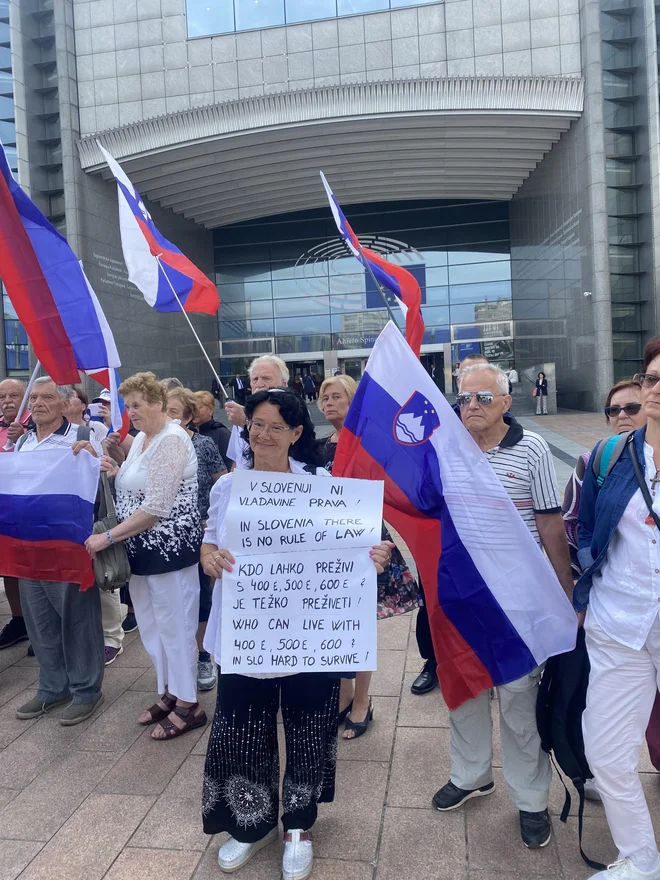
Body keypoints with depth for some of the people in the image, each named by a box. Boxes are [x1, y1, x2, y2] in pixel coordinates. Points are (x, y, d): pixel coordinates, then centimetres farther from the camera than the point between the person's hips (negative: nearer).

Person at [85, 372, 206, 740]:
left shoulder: (172, 440, -18)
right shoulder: (141, 438, 11)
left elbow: (155, 507, -23)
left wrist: (108, 536, -18)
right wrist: (116, 473, 0)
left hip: (170, 547, -9)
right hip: (142, 547, 9)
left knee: (175, 625, 2)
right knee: (151, 625, 17)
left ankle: (188, 705, 17)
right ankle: (170, 693, 32)